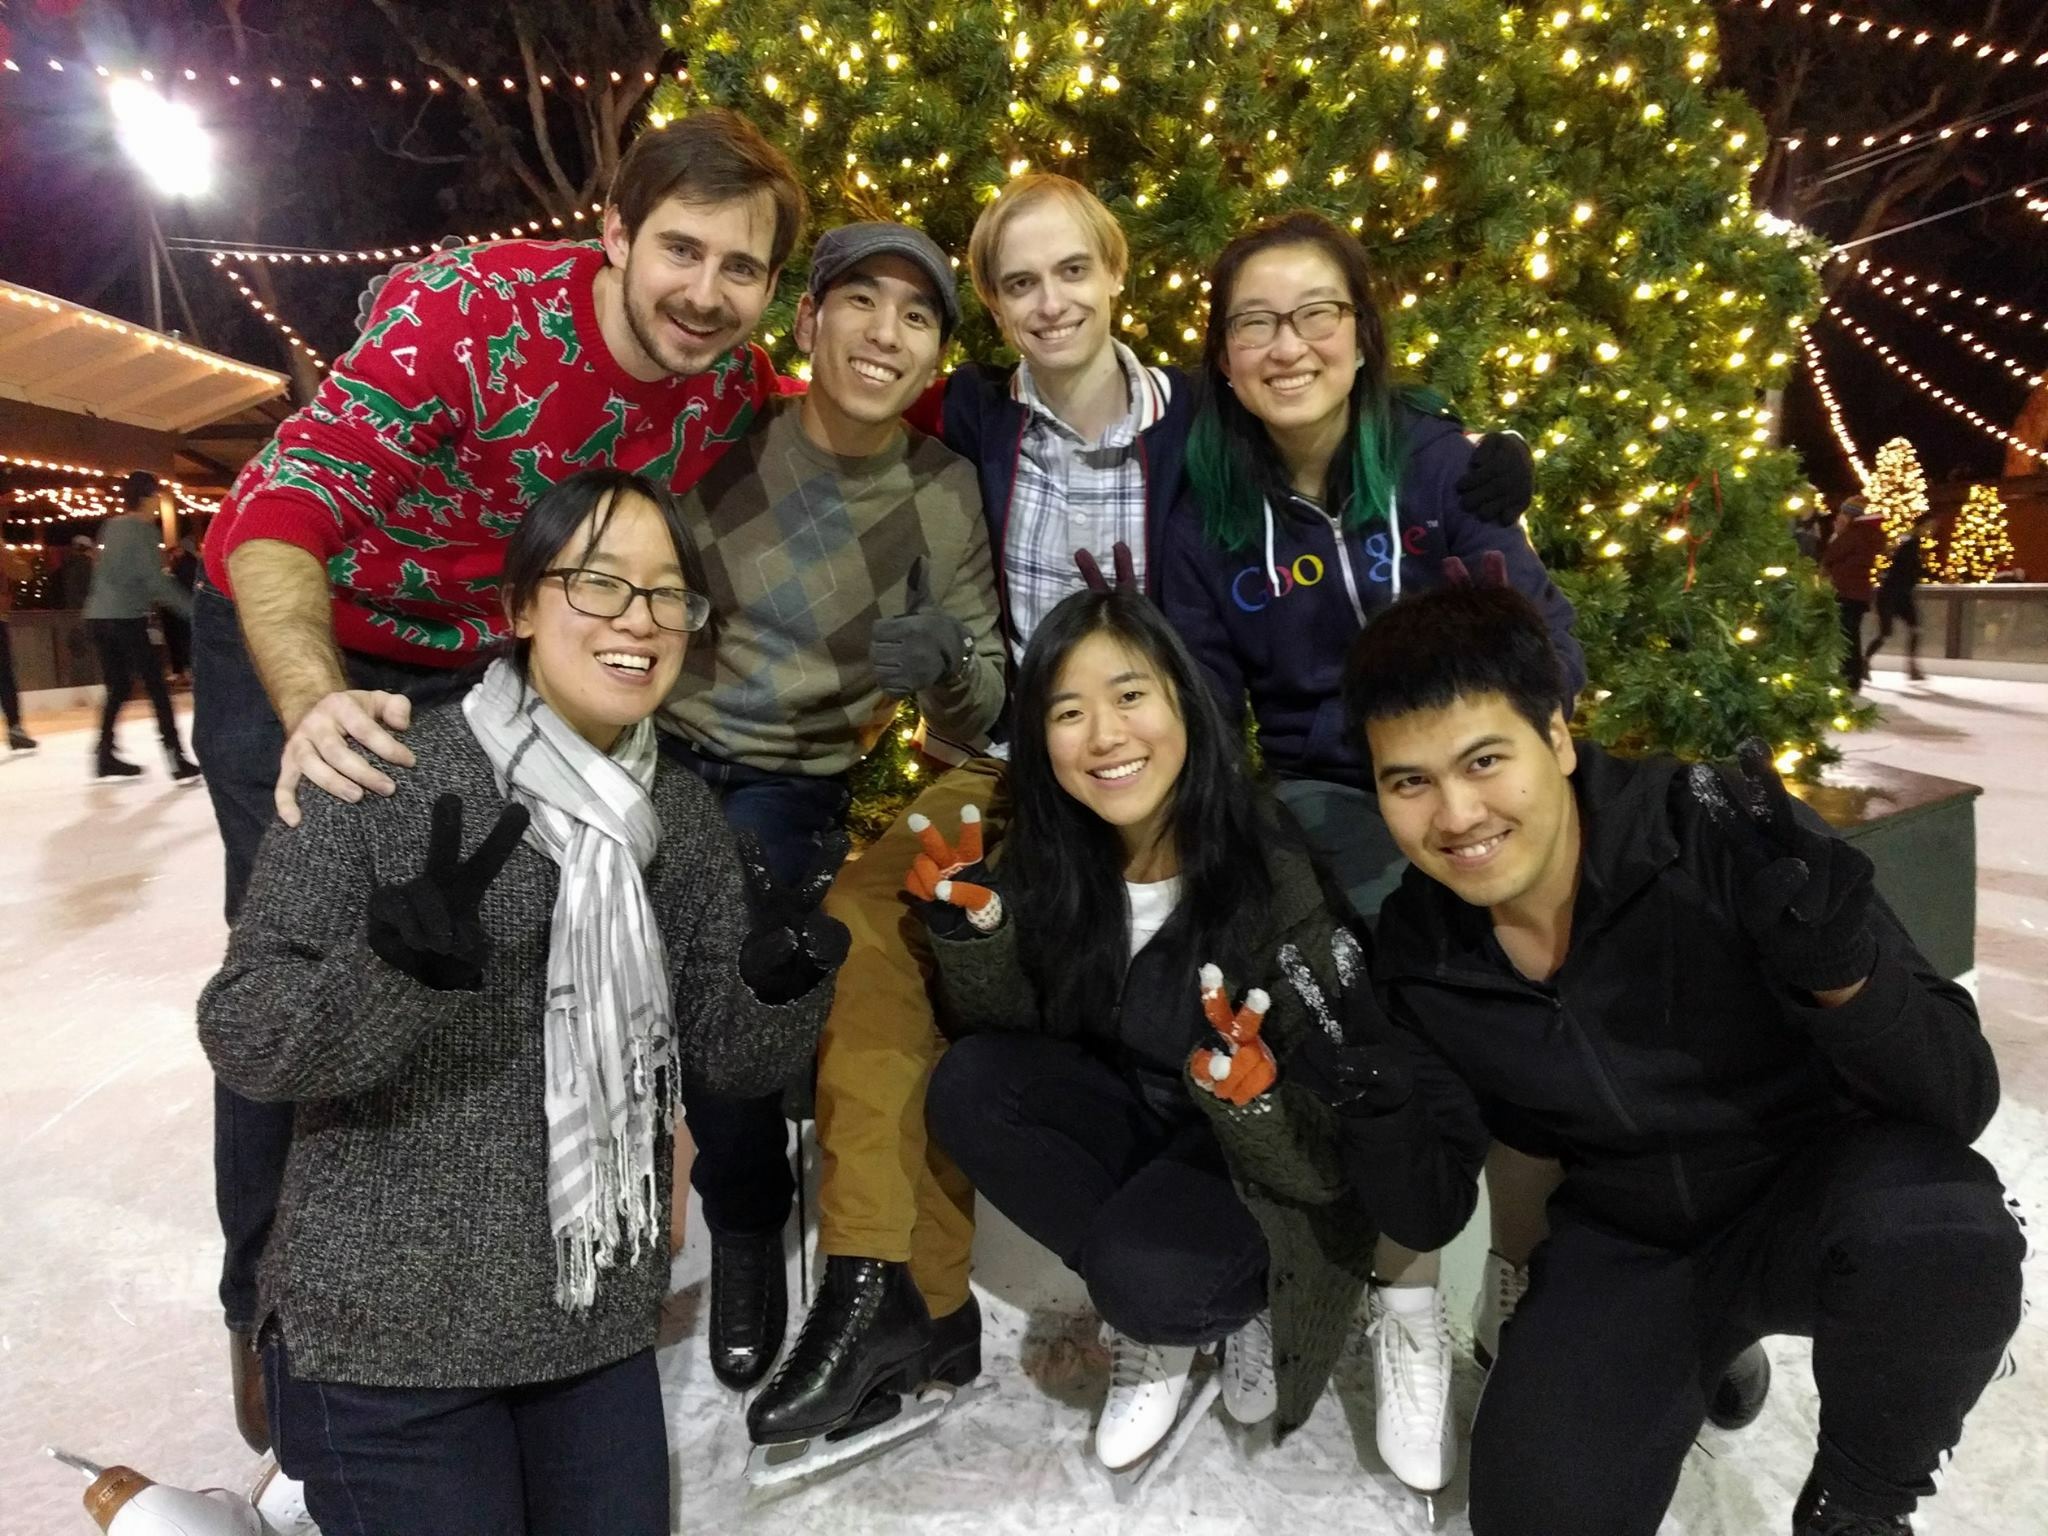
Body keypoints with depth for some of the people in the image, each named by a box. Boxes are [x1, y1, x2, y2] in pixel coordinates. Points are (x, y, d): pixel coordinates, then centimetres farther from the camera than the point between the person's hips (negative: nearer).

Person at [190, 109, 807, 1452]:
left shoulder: (739, 388, -13)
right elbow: (290, 503, -37)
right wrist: (314, 704, -53)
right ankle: (274, 1312, 15)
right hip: (300, 637, -4)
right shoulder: (467, 309, -30)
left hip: (493, 665, 5)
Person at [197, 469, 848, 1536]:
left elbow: (726, 1061, 1)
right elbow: (241, 1037, -14)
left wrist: (778, 985, -20)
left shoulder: (684, 814, 1)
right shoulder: (386, 782, -13)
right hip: (390, 1333, -5)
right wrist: (396, 970, -32)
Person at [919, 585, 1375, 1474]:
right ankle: (1151, 1313, -3)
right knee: (967, 1086, -20)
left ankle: (1240, 1302, 3)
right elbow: (1004, 1037, -5)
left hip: (1275, 1169, -5)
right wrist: (974, 929, -23)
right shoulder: (1052, 858, -12)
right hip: (1137, 1126, 6)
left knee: (1144, 1270, -33)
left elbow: (1328, 1154, -23)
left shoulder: (1285, 874, -27)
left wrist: (1251, 1096, -45)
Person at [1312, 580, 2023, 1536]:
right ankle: (1710, 1348, 21)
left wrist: (1836, 964, -44)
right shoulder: (1415, 950, -13)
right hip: (1628, 1236, 3)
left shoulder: (1727, 837, -26)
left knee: (1936, 1236, -36)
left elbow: (1958, 1097, -24)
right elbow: (1429, 1217, -8)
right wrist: (1379, 1111, -29)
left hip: (1822, 1182, -3)